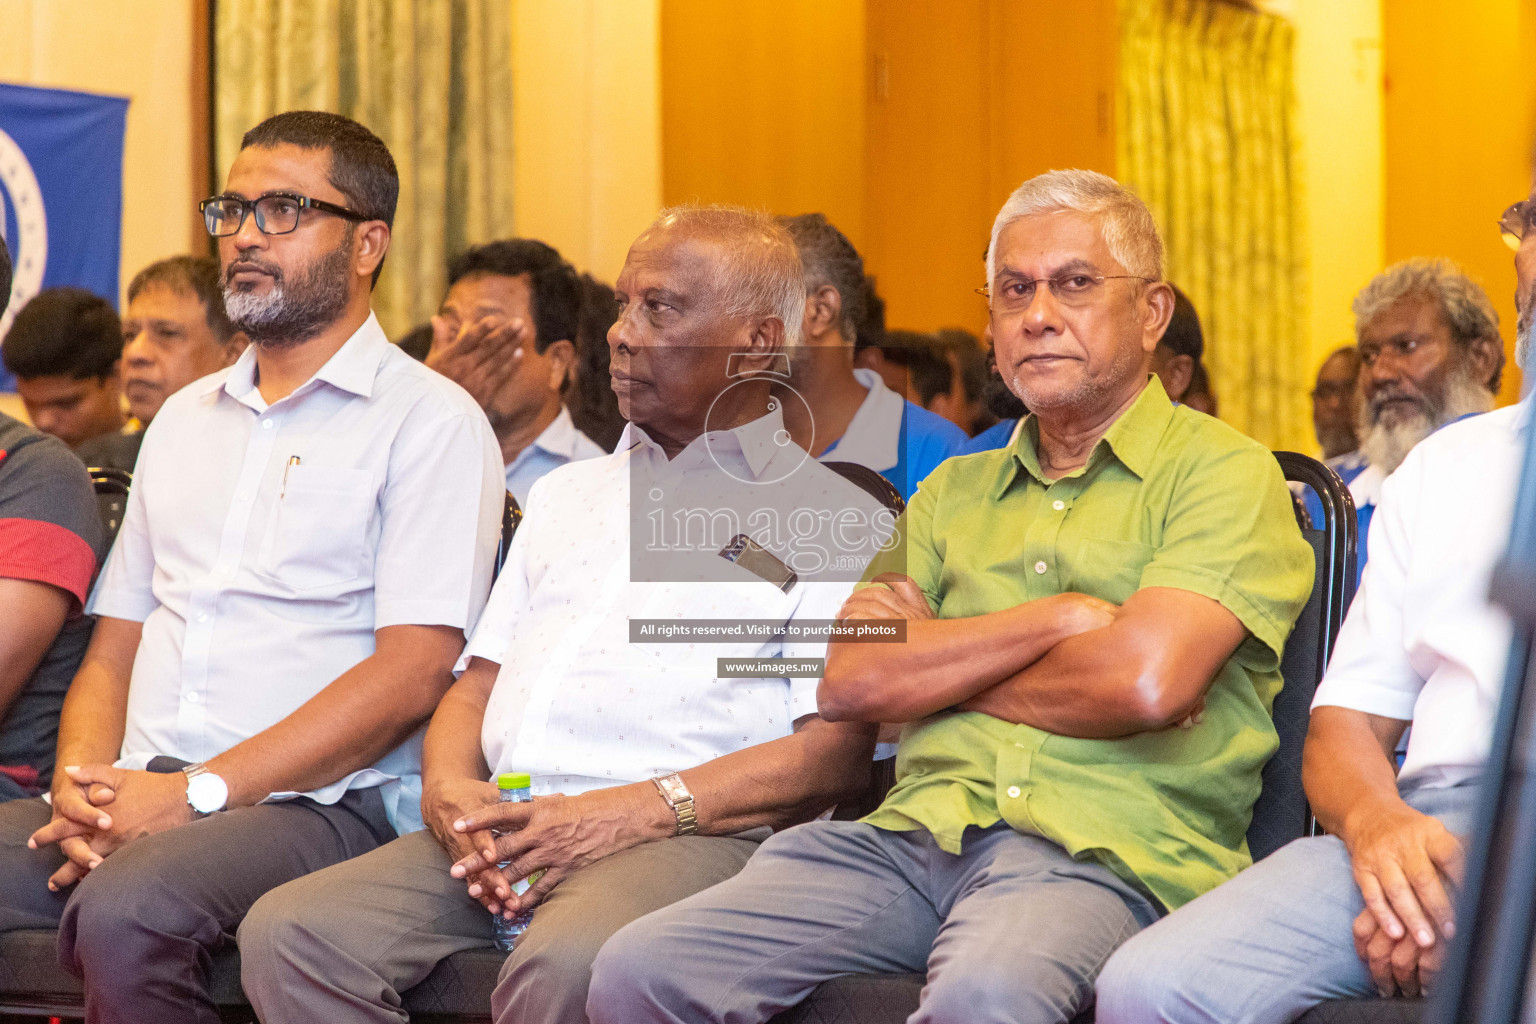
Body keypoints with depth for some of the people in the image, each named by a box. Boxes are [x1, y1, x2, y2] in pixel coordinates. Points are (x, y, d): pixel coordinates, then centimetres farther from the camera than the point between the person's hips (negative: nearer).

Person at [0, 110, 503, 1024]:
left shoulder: (431, 421, 2)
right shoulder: (185, 419, 24)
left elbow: (416, 671, -9)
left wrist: (201, 791, -15)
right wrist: (84, 784, -1)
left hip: (320, 804, -6)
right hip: (141, 797, 6)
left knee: (123, 913, -34)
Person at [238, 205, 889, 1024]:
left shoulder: (832, 517, 7)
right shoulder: (566, 493, 29)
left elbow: (834, 750, -5)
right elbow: (477, 681, 24)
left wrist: (631, 813, -15)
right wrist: (448, 788, 0)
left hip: (689, 834, -6)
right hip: (502, 831, 6)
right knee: (289, 932, -20)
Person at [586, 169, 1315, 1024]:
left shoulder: (1223, 473, 6)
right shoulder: (954, 493, 24)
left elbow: (1145, 682, -12)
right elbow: (848, 681, 8)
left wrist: (939, 663, 4)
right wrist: (1057, 618, -3)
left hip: (1098, 851, -5)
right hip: (916, 829, 6)